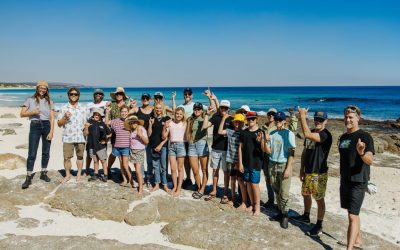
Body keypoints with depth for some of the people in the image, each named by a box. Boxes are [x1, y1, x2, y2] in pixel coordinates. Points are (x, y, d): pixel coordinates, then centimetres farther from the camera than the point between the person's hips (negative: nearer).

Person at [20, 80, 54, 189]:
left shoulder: (49, 101, 9)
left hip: (47, 126, 2)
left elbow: (52, 118, 4)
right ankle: (28, 178, -1)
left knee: (46, 152, 9)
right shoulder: (30, 100, 5)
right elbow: (22, 114, 3)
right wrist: (33, 112, -15)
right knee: (32, 153, -6)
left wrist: (51, 132, -4)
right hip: (35, 126, -2)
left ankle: (43, 173, 24)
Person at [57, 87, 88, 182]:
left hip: (80, 137, 1)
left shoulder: (83, 108, 10)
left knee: (80, 156, 7)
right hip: (67, 137, -1)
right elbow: (59, 124, 4)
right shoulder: (64, 108, 6)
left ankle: (79, 174, 20)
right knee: (67, 157, 0)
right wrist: (65, 117, -12)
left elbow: (86, 122, 13)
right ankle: (68, 175, 15)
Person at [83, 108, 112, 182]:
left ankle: (105, 176, 7)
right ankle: (96, 175, 25)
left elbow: (110, 134, 8)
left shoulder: (103, 124, 0)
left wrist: (105, 140, -3)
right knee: (95, 161, 14)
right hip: (92, 145, 2)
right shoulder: (90, 122, 2)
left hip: (101, 146, -2)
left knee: (103, 161, 0)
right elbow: (85, 134, 1)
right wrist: (86, 127, -14)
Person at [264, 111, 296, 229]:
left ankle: (285, 215, 8)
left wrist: (288, 168, -13)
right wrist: (266, 141, -14)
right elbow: (268, 151, 5)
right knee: (276, 191, 12)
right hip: (272, 165, 5)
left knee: (284, 193, -4)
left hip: (284, 166, -5)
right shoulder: (272, 134, 5)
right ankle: (280, 212, 23)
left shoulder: (289, 134, -7)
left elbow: (291, 152, -8)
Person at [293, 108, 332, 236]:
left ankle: (319, 225, 15)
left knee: (319, 199, 3)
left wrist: (302, 116, -27)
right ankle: (306, 216, 42)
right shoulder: (311, 133, 8)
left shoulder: (326, 135, -18)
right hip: (308, 171, 8)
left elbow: (307, 134, -34)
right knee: (305, 194, 21)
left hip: (319, 173, -8)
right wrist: (302, 169, 11)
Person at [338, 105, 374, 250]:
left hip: (358, 182, -7)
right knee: (352, 213, 18)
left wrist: (362, 153, -44)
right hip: (345, 181, 8)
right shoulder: (343, 137, 9)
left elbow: (370, 161, -23)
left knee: (352, 216, -10)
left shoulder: (364, 137, -13)